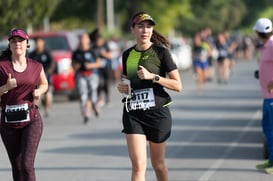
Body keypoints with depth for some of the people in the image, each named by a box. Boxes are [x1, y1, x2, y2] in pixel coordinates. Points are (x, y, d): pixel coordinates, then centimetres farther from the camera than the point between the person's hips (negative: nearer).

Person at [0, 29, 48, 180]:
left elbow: (44, 84, 23)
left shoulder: (36, 67, 3)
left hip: (32, 120, 0)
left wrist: (39, 91, 2)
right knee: (17, 167, 9)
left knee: (27, 165, -13)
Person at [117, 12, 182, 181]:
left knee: (158, 164, 12)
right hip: (133, 114, 2)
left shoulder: (161, 52, -5)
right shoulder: (127, 55, 7)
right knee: (138, 165, -11)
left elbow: (178, 85, -9)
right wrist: (122, 87, 2)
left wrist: (152, 77, -19)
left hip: (158, 112, -2)